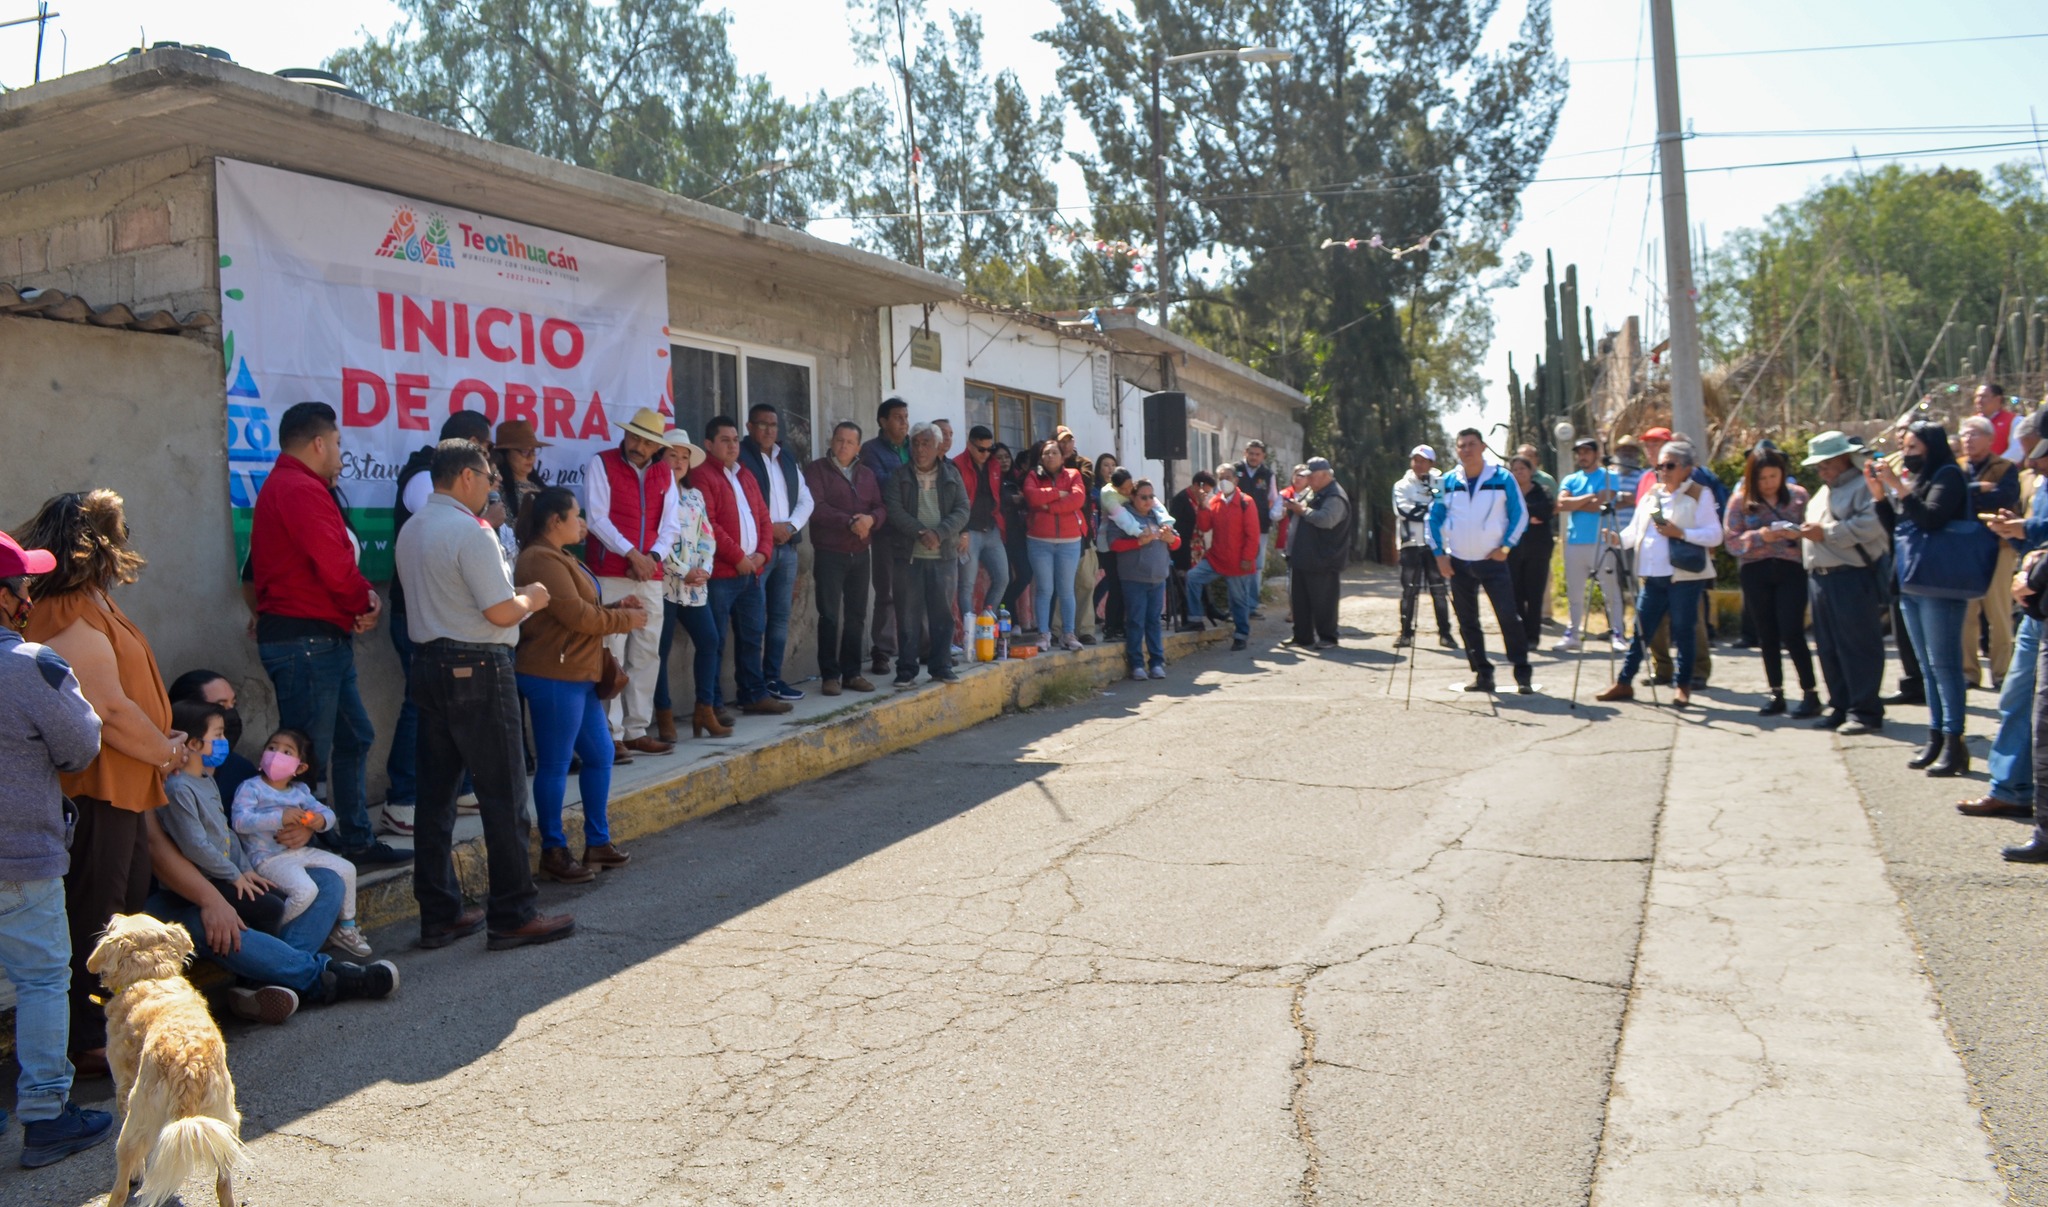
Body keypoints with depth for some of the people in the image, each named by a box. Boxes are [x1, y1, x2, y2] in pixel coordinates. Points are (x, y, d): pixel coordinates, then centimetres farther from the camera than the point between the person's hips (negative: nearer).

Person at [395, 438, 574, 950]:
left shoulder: (411, 530, 12)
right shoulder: (469, 532, -16)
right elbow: (501, 612, -19)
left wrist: (513, 594, 19)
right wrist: (530, 599, 1)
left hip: (429, 663, 9)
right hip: (477, 669, -9)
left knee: (436, 794, 11)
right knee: (503, 796, -1)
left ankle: (439, 914, 17)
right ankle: (512, 916, 5)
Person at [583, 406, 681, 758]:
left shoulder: (665, 473, 13)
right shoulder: (601, 464, -2)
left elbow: (669, 525, 9)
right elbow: (596, 518, -9)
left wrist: (653, 557, -9)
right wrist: (631, 553, -16)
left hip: (650, 577, 5)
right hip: (608, 575, -5)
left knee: (647, 654, 8)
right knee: (611, 655, -6)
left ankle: (637, 731, 16)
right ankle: (609, 735, -2)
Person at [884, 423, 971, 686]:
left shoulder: (951, 475, 8)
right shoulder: (898, 476, 4)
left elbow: (962, 509, -1)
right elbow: (894, 510, -8)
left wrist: (939, 533, -16)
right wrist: (921, 532, -20)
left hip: (944, 555, 2)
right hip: (908, 555, -1)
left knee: (942, 613, 5)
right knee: (908, 614, 0)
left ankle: (941, 667, 14)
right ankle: (906, 669, 7)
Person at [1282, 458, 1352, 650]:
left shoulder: (1335, 497, -15)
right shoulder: (1309, 493, 15)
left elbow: (1326, 519, -31)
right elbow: (1296, 515, 26)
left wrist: (1302, 510, -20)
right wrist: (1292, 507, 3)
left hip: (1322, 561, -9)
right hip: (1301, 558, 9)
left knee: (1323, 601, -2)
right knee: (1299, 600, 12)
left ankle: (1327, 638, 8)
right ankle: (1302, 636, 21)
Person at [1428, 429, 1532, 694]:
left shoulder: (1502, 478, -3)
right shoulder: (1448, 482, 3)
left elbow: (1520, 514, 3)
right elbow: (1434, 518, 9)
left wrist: (1505, 546, -6)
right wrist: (1439, 553, 1)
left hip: (1493, 561, -3)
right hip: (1458, 563, 3)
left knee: (1508, 616, -9)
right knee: (1467, 621, 5)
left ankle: (1522, 674, -3)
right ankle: (1483, 674, 14)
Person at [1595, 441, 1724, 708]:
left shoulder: (1700, 495, 0)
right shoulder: (1650, 496, 17)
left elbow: (1715, 535, -8)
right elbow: (1635, 531, 13)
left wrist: (1681, 533, -21)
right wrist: (1619, 539, -8)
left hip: (1684, 576, -5)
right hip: (1651, 576, 5)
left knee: (1683, 631, 2)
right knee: (1641, 630, 6)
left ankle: (1683, 686, 12)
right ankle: (1624, 682, 11)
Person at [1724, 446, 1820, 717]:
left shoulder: (1798, 495, 3)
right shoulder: (1740, 500, 1)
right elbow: (1732, 542, -2)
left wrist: (1797, 534, -17)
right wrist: (1759, 536, -18)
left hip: (1791, 569, -1)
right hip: (1756, 573, 1)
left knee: (1792, 633, -8)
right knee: (1767, 635, 8)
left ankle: (1810, 694, 2)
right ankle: (1776, 694, 17)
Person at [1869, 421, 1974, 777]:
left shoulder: (1948, 475, -7)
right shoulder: (1918, 478, 16)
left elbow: (1931, 518, -21)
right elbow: (1896, 524, 14)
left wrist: (1898, 487, -22)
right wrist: (1879, 493, 2)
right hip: (1910, 584, 8)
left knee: (1943, 664, -8)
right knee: (1928, 665, 10)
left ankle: (1953, 742, -6)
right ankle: (1935, 737, 15)